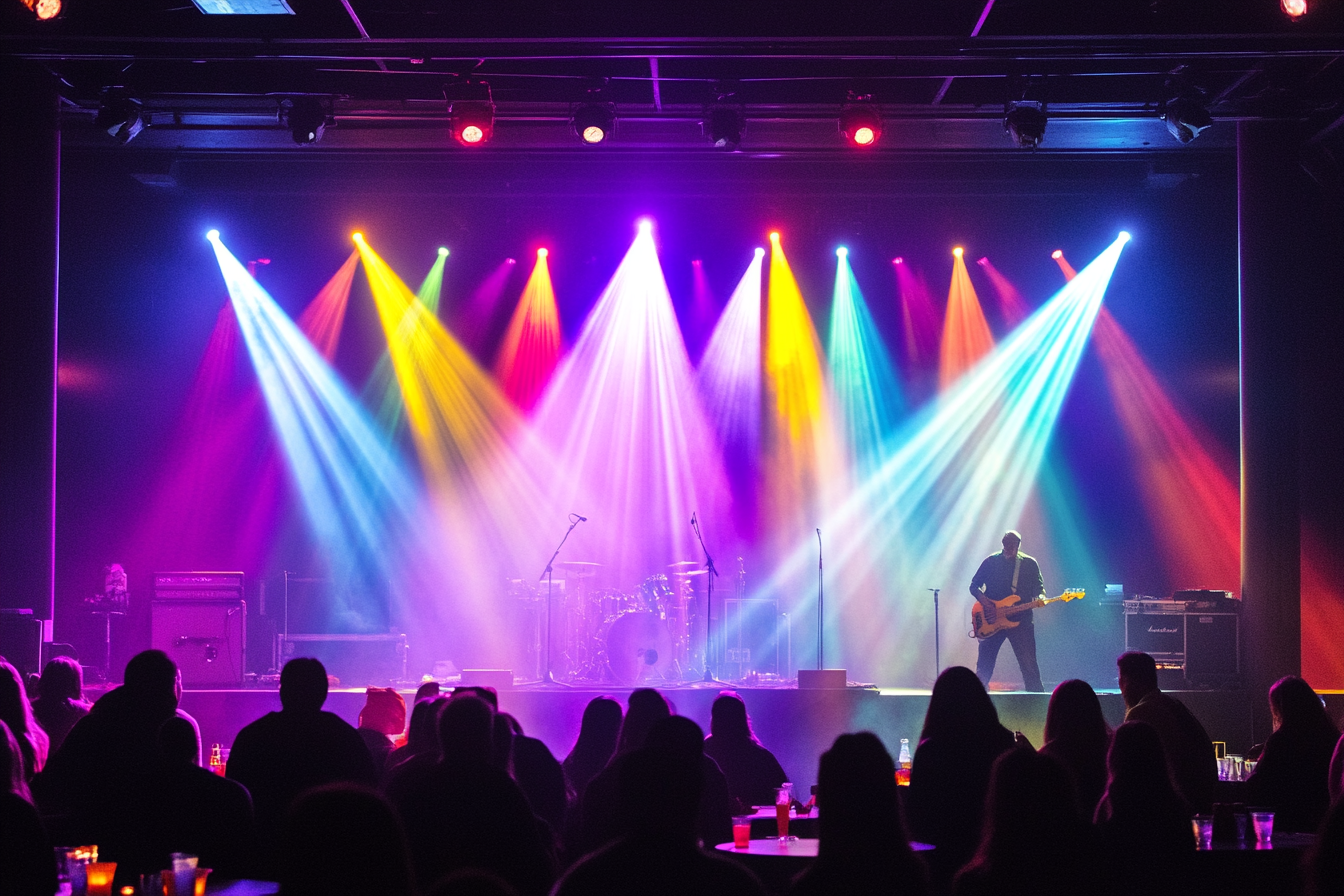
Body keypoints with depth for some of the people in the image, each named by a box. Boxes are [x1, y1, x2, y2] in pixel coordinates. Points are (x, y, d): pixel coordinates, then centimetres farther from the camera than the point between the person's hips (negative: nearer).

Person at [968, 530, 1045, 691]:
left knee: (1029, 663, -3)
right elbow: (974, 585, 6)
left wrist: (1039, 597, -15)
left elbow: (1039, 587, 9)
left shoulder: (1030, 563, 6)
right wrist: (984, 601, -12)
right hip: (992, 620, 0)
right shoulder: (991, 562, 4)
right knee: (984, 663, 2)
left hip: (1020, 620, 0)